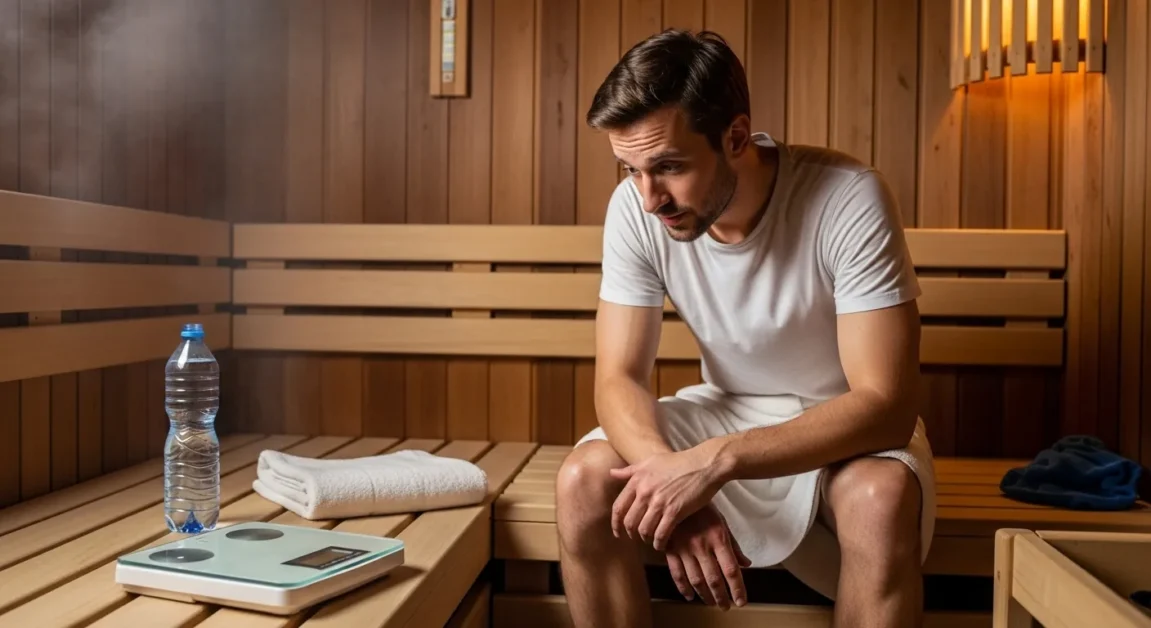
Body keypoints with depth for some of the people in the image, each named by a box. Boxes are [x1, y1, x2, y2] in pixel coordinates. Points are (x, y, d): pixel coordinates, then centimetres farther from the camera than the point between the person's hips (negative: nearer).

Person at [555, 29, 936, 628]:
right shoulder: (634, 208, -17)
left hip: (850, 424, -2)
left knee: (881, 500, -36)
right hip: (727, 411, 3)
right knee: (583, 481, -22)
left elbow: (885, 405, -29)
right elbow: (619, 379, -15)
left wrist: (715, 462, -40)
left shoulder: (849, 199, -28)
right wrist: (671, 478, -36)